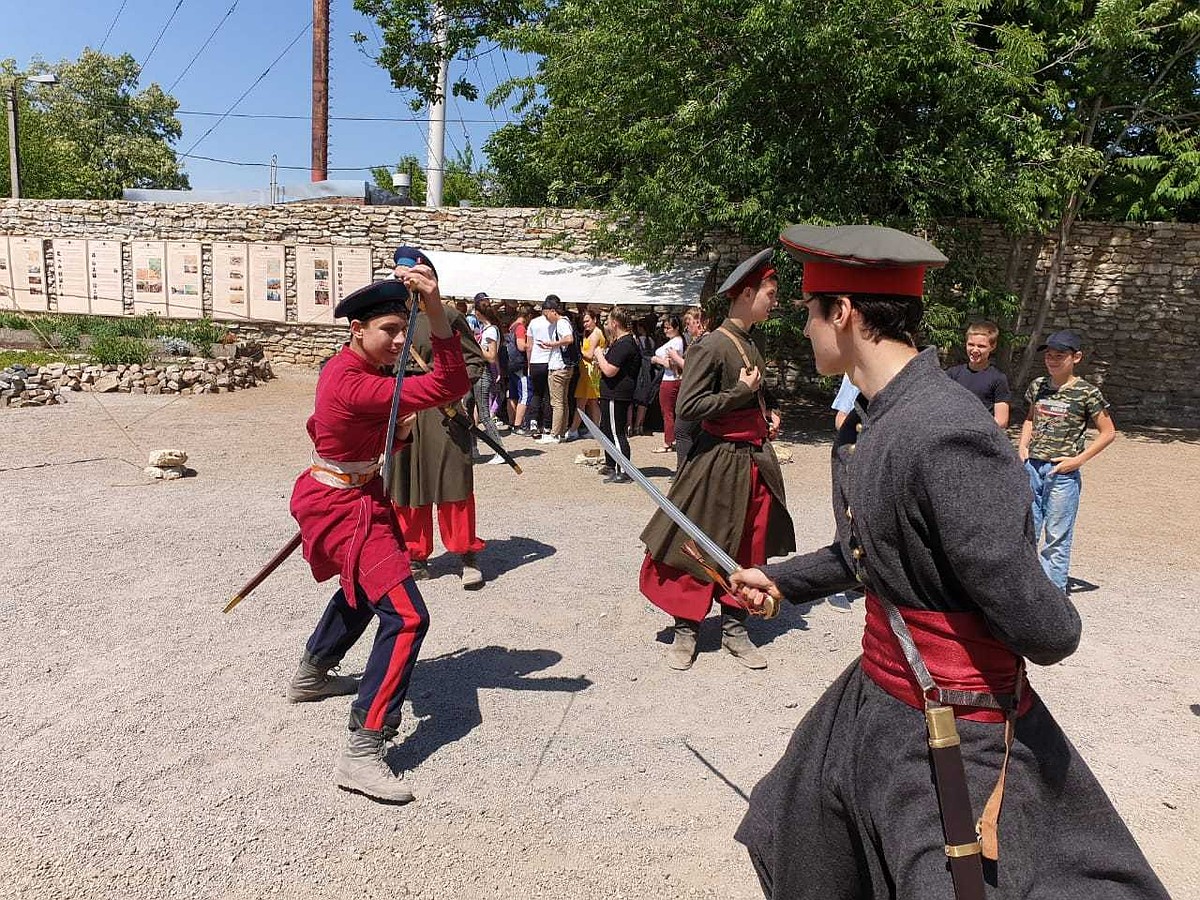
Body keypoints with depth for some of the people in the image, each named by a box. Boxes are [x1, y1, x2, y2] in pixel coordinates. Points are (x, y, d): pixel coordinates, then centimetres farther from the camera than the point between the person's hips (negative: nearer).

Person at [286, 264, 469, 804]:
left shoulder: (347, 368, 2)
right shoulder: (354, 385, -29)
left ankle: (311, 675, 54)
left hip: (349, 497, 11)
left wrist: (392, 426, 6)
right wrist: (435, 306, -43)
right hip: (345, 509, -11)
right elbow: (450, 386, -36)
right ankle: (362, 753, -16)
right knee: (406, 617, -18)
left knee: (361, 590, 32)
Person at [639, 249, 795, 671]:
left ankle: (734, 628, 25)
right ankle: (686, 630, 18)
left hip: (756, 461, 8)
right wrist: (740, 392, -17)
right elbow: (687, 407, -20)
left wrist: (769, 416, 9)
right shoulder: (710, 347, -14)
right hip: (718, 463, -8)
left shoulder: (751, 346, 12)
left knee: (749, 550, 12)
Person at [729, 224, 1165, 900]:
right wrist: (780, 580, 23)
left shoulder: (948, 433, -30)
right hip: (873, 698, 10)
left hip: (954, 741, -9)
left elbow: (1045, 632, -27)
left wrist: (1055, 634, -6)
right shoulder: (867, 423, -1)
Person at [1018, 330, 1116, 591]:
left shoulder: (1086, 393, -7)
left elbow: (1108, 432, -1)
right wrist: (1023, 446, 7)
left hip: (1063, 472, -5)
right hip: (1031, 467, 5)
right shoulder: (1038, 386, 7)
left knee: (1057, 539, 3)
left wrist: (1078, 459, -9)